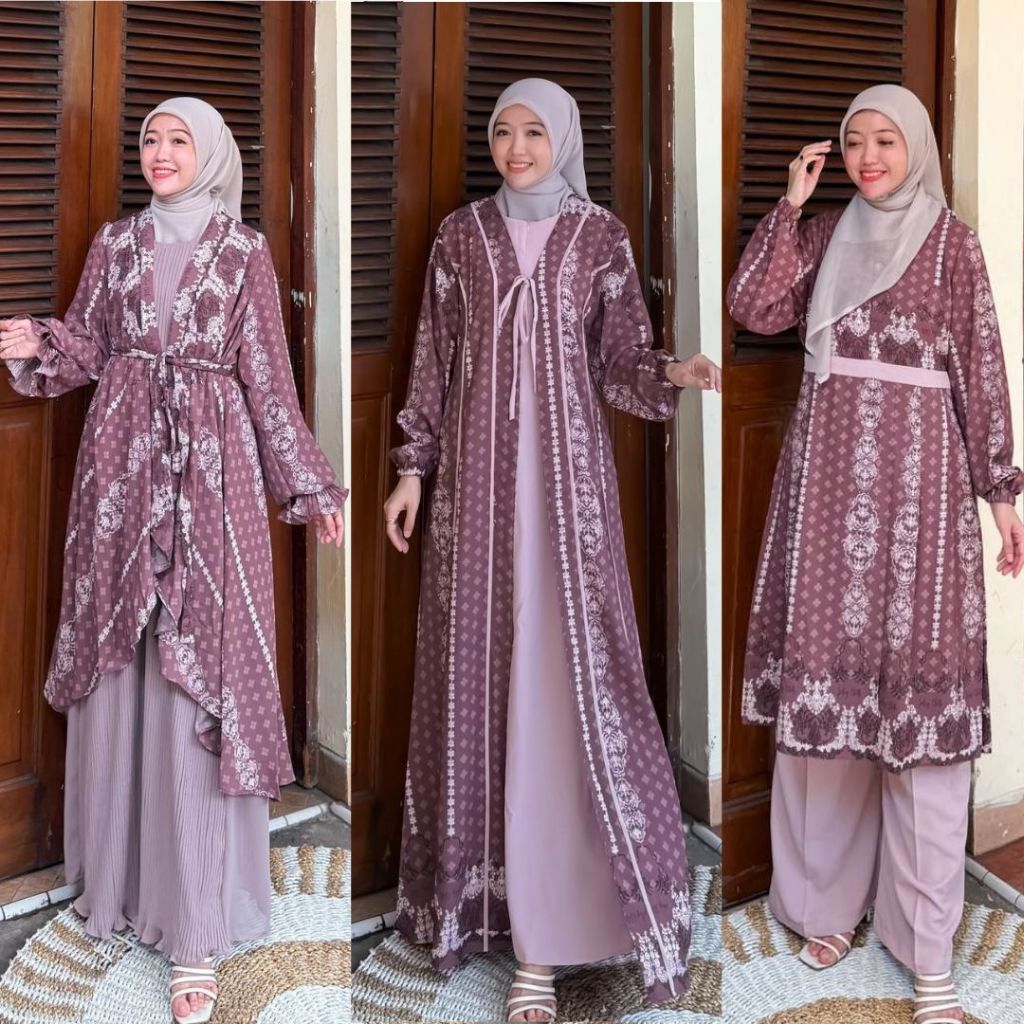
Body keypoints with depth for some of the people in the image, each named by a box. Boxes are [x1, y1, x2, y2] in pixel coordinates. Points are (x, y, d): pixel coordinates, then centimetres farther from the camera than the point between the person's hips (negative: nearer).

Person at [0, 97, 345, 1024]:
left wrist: (309, 486, 1)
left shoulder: (244, 254, 3)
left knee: (199, 671, -6)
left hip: (210, 469, -3)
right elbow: (86, 349, 11)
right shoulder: (116, 244, 12)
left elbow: (268, 378, 4)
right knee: (119, 668, 7)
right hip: (122, 461, 4)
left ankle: (199, 925, -3)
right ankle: (120, 870, 22)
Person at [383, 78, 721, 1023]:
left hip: (566, 473, -2)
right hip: (477, 472, 2)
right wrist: (412, 468, 5)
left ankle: (551, 910, 0)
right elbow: (434, 359, 8)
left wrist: (673, 372, -18)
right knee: (477, 669, 4)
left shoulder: (601, 236, 3)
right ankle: (495, 890, 16)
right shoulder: (460, 235, 7)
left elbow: (620, 362, 3)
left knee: (568, 671, -5)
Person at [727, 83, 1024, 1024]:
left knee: (919, 687, -5)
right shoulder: (823, 238, 14)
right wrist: (790, 205, 0)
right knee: (830, 671, 6)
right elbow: (753, 310, 1)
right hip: (828, 472, 4)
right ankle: (831, 895, 20)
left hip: (918, 476, -4)